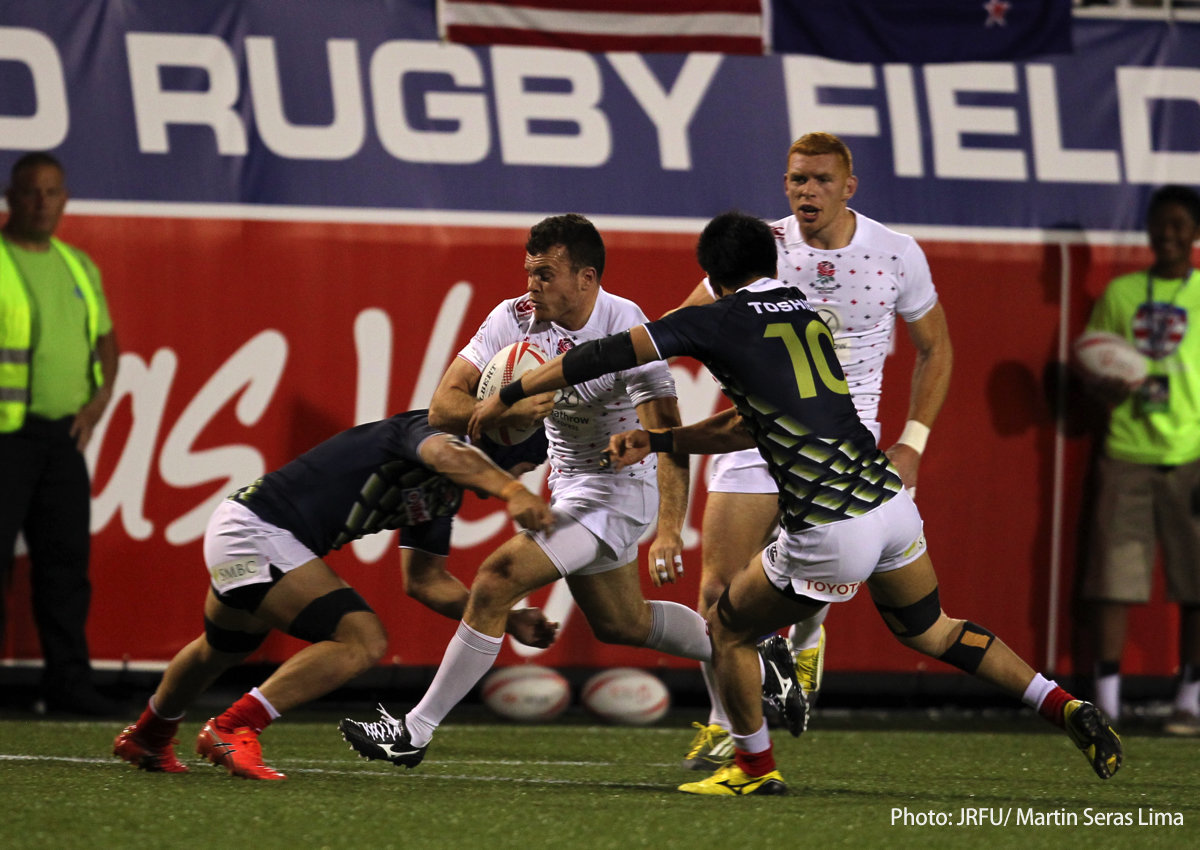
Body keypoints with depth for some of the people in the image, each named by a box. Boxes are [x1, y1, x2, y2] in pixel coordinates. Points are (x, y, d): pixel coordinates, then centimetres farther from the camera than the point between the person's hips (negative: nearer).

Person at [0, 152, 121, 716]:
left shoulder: (78, 267, 14)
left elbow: (105, 339, 25)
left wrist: (100, 400, 8)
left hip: (63, 434, 6)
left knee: (66, 557, 6)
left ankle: (68, 681, 10)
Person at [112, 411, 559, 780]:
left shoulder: (442, 496, 11)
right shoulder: (430, 427, -17)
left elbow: (426, 580, 19)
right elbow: (447, 455, -42)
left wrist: (506, 620, 9)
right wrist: (513, 491, -59)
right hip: (256, 530, -11)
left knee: (222, 649, 32)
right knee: (363, 641, -19)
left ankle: (146, 737, 58)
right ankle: (231, 729, -17)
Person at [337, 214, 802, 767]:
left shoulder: (627, 332, -26)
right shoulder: (515, 319, -10)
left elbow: (668, 437, -31)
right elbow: (444, 405, -12)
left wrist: (669, 531, -43)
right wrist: (505, 415, -34)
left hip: (617, 489, -8)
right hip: (571, 487, 8)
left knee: (498, 580, -18)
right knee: (620, 624, 22)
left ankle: (416, 731, -11)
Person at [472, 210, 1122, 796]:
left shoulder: (720, 319, -2)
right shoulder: (805, 314, 19)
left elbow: (609, 355, -1)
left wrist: (510, 395, 9)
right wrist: (657, 441, 28)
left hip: (829, 531, -7)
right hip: (891, 501, 7)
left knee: (728, 629, 15)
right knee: (929, 630, 27)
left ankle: (755, 768, 26)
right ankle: (1064, 706, 18)